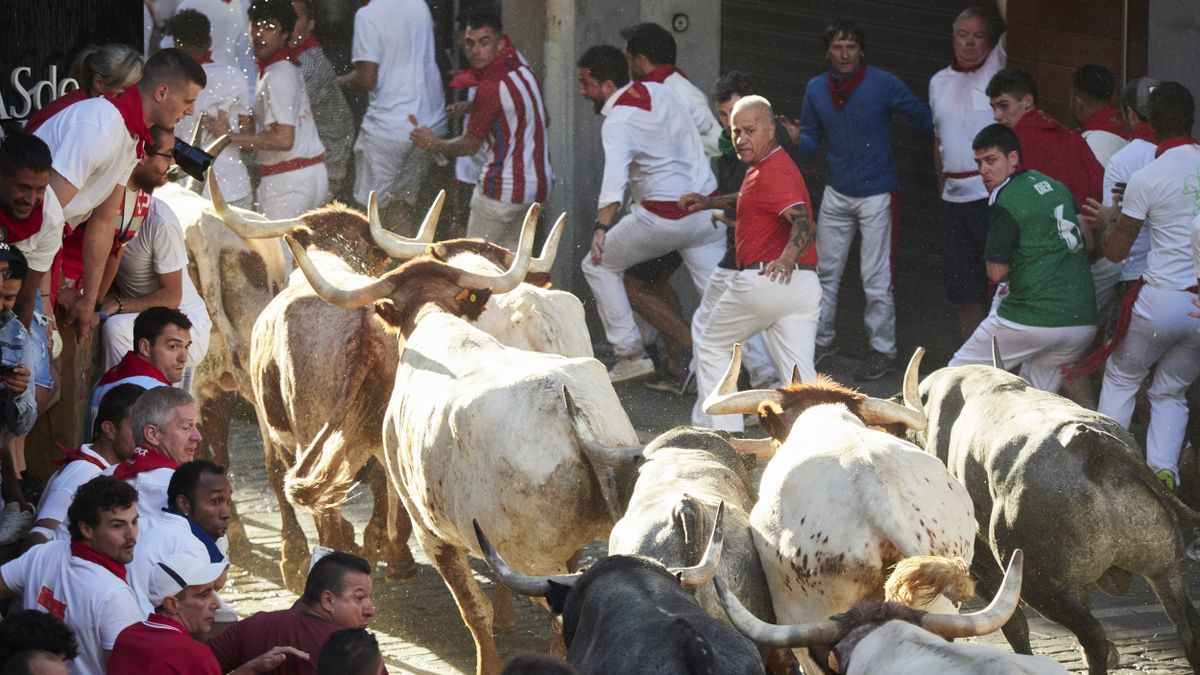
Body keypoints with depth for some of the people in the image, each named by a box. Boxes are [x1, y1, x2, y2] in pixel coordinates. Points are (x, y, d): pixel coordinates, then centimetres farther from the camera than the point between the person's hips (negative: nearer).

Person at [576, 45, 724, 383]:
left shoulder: (618, 121, -14)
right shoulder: (659, 91, 8)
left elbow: (615, 175, -32)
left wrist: (602, 228, -42)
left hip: (663, 216, -7)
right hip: (706, 209, 7)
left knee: (598, 265, 13)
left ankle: (630, 354, 11)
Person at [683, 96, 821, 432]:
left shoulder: (771, 173, -14)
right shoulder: (776, 165, 18)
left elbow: (805, 222, -30)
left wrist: (787, 257, -47)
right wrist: (713, 202, 42)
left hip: (763, 282, -8)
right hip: (805, 285, 8)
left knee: (709, 341, 14)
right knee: (800, 378, 2)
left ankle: (723, 433, 11)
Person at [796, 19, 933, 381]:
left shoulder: (883, 84, -12)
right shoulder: (816, 89, 1)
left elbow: (922, 116, -2)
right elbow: (811, 140, 6)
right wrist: (798, 138, -16)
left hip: (875, 195, -5)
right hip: (836, 194, 5)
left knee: (877, 279, -2)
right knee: (825, 271, 12)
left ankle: (883, 350, 9)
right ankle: (822, 339, 26)